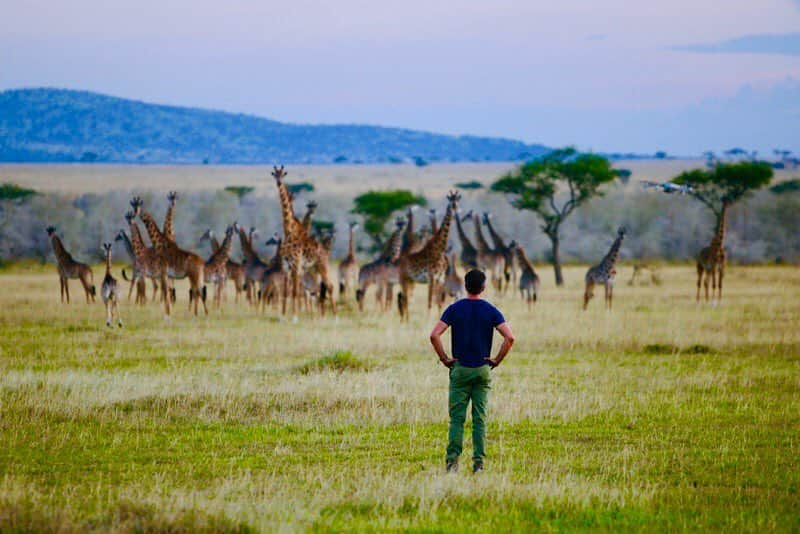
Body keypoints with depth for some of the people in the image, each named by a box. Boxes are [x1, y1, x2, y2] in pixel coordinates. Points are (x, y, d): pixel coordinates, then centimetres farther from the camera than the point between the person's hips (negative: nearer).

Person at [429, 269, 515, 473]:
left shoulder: (454, 309, -3)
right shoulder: (491, 311, -1)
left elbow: (434, 335, -12)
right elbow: (509, 337, -12)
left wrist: (444, 358, -2)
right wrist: (497, 360, -1)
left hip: (459, 369, 0)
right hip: (482, 370, 1)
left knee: (456, 418, 3)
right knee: (480, 419, 4)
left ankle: (452, 458, -9)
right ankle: (478, 462, 1)